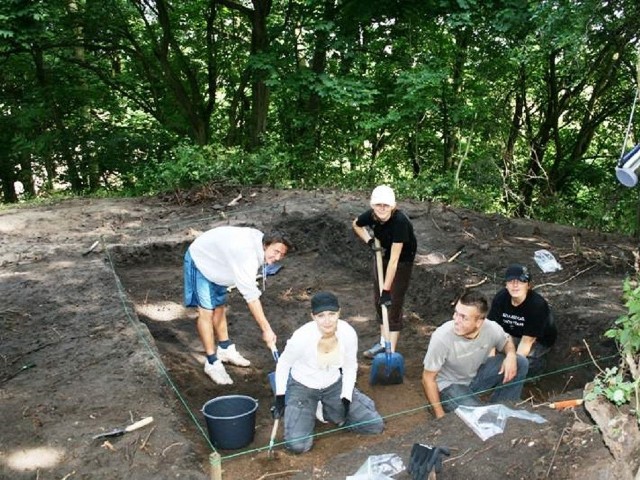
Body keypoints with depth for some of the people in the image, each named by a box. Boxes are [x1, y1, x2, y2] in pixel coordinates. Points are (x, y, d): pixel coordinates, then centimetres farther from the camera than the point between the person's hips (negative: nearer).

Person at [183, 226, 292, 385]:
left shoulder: (260, 239, -14)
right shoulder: (247, 256, -41)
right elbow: (252, 298, -42)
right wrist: (267, 329, -40)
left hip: (216, 260, 9)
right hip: (200, 260, -9)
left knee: (219, 307, 16)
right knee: (206, 311, -11)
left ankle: (225, 349, 30)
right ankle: (212, 363, -3)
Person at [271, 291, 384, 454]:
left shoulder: (348, 333, -21)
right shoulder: (302, 336, -30)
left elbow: (350, 367, -2)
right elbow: (283, 364, -10)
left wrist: (346, 398, -6)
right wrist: (280, 397, -7)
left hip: (334, 385, 3)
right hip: (303, 387, -3)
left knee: (375, 425, -2)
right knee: (297, 445, -19)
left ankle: (328, 411, 18)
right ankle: (308, 413, 12)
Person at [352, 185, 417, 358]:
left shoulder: (400, 221, -37)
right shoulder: (371, 215, -20)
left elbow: (394, 259, -36)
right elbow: (356, 225, 7)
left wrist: (386, 289, -35)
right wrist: (369, 241, -9)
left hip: (403, 261, -6)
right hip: (383, 255, 6)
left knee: (394, 303, -5)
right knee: (378, 300, 14)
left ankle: (391, 351, 5)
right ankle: (383, 342, 31)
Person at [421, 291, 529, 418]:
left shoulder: (492, 328, -21)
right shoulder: (442, 337, -32)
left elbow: (507, 341, 6)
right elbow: (428, 378, -19)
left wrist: (511, 355, -18)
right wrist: (440, 416, -18)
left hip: (476, 376, 5)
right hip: (449, 385, -5)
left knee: (520, 363, -10)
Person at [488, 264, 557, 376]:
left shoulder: (537, 305, -32)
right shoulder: (500, 297, -20)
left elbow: (527, 341, -30)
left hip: (539, 340, -4)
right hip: (512, 334, 4)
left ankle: (536, 361, 2)